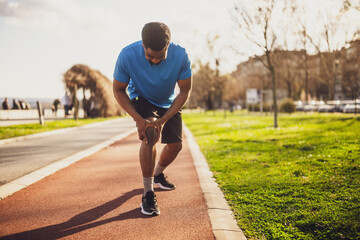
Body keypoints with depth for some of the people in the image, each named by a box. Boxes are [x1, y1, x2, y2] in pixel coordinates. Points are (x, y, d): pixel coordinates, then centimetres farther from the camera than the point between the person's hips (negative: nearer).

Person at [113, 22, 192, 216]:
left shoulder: (180, 55, -30)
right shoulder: (128, 55, -33)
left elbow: (185, 91, -19)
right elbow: (118, 90, -18)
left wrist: (163, 120, -27)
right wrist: (138, 119, -30)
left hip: (169, 103, 3)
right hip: (141, 99, -3)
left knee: (175, 145, 2)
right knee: (150, 134, -29)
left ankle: (157, 174, 35)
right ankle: (148, 194, -20)